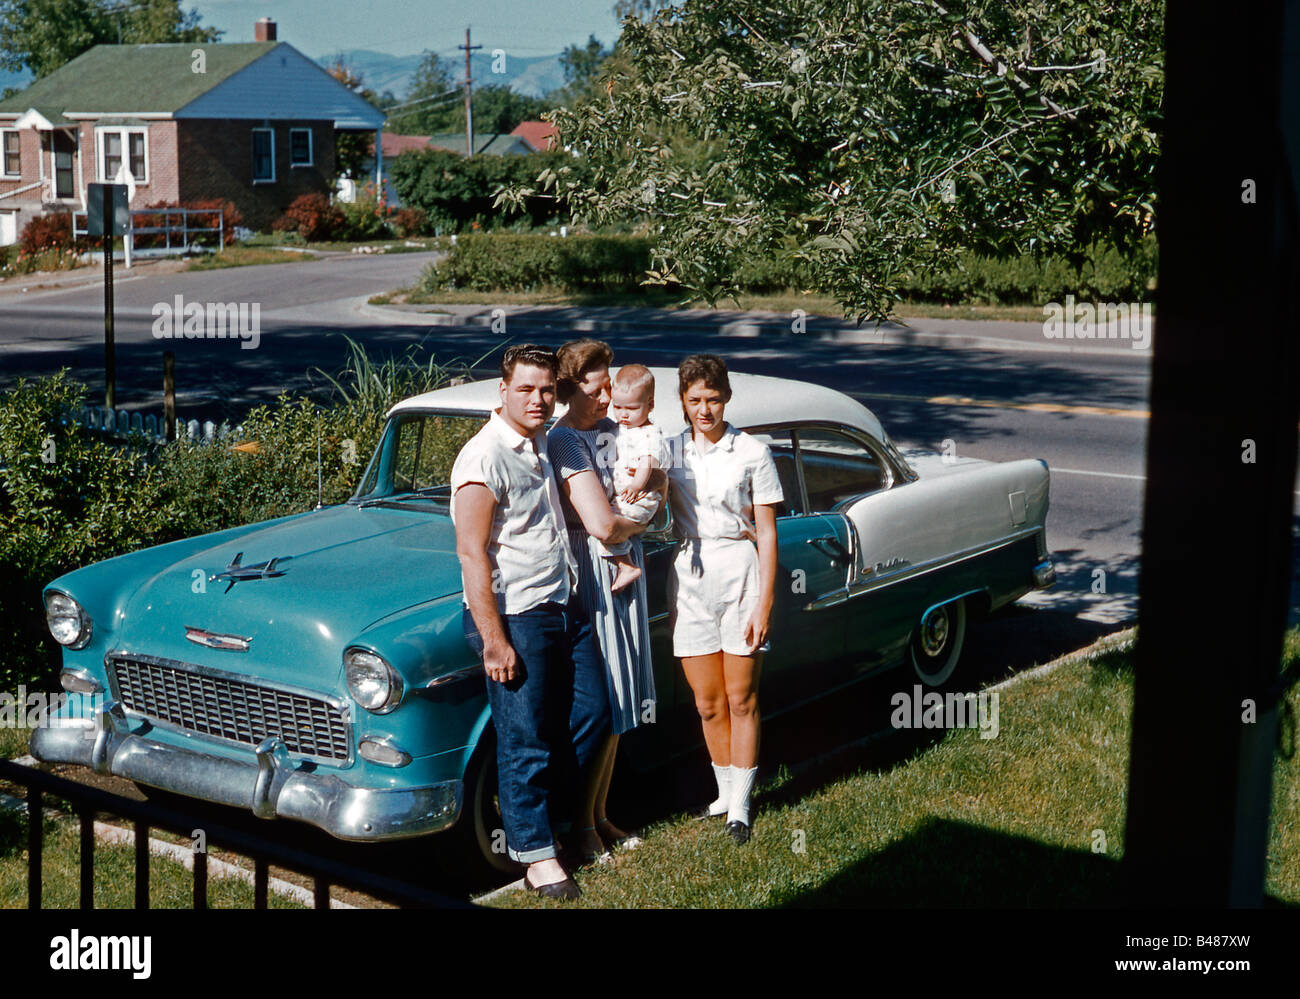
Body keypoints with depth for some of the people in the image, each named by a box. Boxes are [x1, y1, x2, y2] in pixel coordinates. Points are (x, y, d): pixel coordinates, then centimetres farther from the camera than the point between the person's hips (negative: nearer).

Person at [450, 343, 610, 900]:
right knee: (526, 739, 0)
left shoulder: (541, 444, 12)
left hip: (562, 608, 9)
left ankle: (538, 809, 29)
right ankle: (535, 851, 13)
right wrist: (494, 641, -21)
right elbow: (471, 553, -19)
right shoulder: (485, 457, -15)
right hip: (514, 617, -9)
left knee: (592, 716, 12)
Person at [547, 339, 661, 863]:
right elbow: (601, 524, -24)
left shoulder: (615, 431, 9)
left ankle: (600, 815, 25)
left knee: (616, 702, 14)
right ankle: (581, 824, 8)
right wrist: (640, 520, -5)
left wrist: (649, 484, -10)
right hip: (588, 571, -9)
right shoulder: (564, 441, -17)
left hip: (623, 569, 9)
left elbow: (659, 485, 13)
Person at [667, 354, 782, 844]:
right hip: (689, 576, 3)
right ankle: (726, 793, 25)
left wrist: (764, 603, -9)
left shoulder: (752, 453, -3)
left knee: (741, 700, 2)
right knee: (708, 704, 8)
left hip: (740, 571, -3)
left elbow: (766, 533, -3)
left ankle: (740, 807, 11)